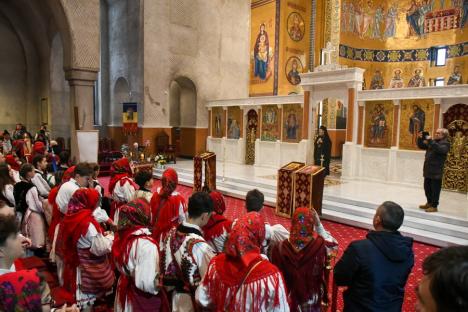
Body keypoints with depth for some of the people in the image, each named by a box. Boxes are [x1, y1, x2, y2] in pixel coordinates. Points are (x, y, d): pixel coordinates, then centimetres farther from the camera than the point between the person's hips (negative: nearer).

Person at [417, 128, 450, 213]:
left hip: (436, 171, -8)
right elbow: (421, 146, 19)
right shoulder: (433, 142, 16)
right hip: (428, 170, 8)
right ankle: (429, 203, 29)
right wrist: (420, 138, 2)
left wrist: (430, 141, -30)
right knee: (427, 187, 15)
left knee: (435, 189, -3)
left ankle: (434, 206, 3)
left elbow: (439, 149, -27)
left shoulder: (445, 143, -6)